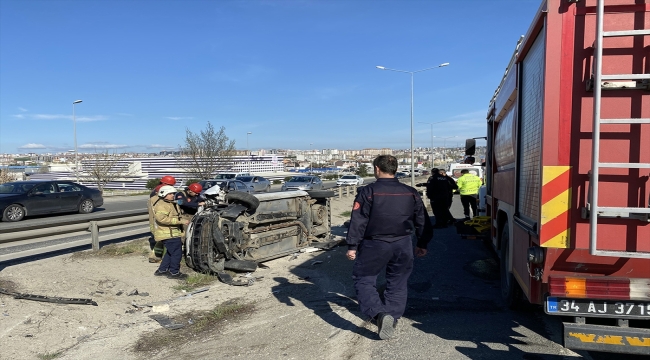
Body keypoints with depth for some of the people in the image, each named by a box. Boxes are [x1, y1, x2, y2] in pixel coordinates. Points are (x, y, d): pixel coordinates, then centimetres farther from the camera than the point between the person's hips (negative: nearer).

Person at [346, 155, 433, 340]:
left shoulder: (368, 191, -10)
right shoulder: (411, 193, 3)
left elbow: (358, 221, -13)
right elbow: (423, 222, 10)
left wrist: (352, 246, -6)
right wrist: (422, 244, 20)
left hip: (374, 245, -4)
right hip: (403, 245, 4)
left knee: (363, 280, 8)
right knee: (397, 283, 18)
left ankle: (379, 314, -10)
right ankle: (392, 318, 22)